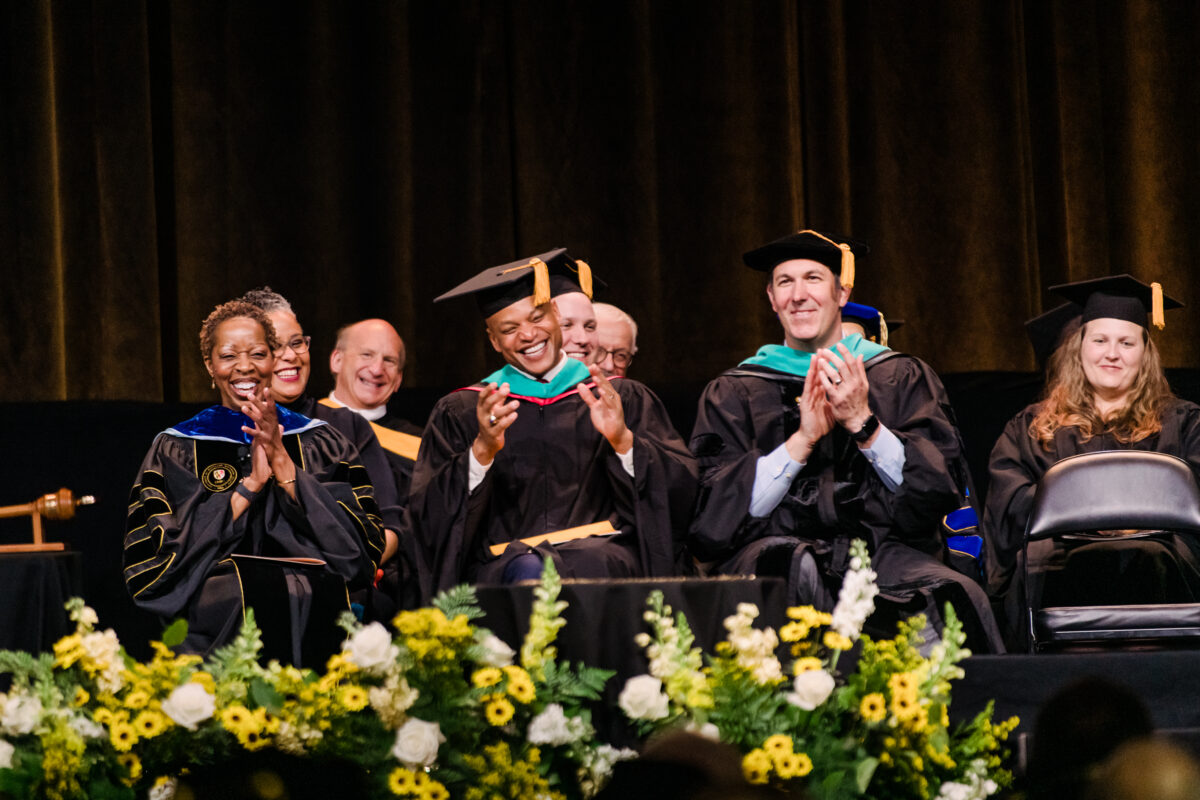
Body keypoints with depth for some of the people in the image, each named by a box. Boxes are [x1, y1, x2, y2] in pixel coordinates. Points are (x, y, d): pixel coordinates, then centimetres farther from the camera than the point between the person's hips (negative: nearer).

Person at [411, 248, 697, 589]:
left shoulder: (622, 398, 17)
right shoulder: (460, 413, 17)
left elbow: (680, 491, 6)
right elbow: (431, 516, 4)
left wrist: (623, 441, -13)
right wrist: (482, 451, -13)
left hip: (602, 551, 0)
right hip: (501, 562, 0)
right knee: (526, 570, -36)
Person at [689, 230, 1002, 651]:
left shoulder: (901, 377, 18)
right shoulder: (733, 394, 17)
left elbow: (945, 486, 6)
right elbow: (717, 513, 4)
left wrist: (863, 423, -6)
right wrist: (802, 439, -6)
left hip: (884, 548, 0)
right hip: (775, 548, 0)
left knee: (953, 596, -34)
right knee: (794, 571, -38)